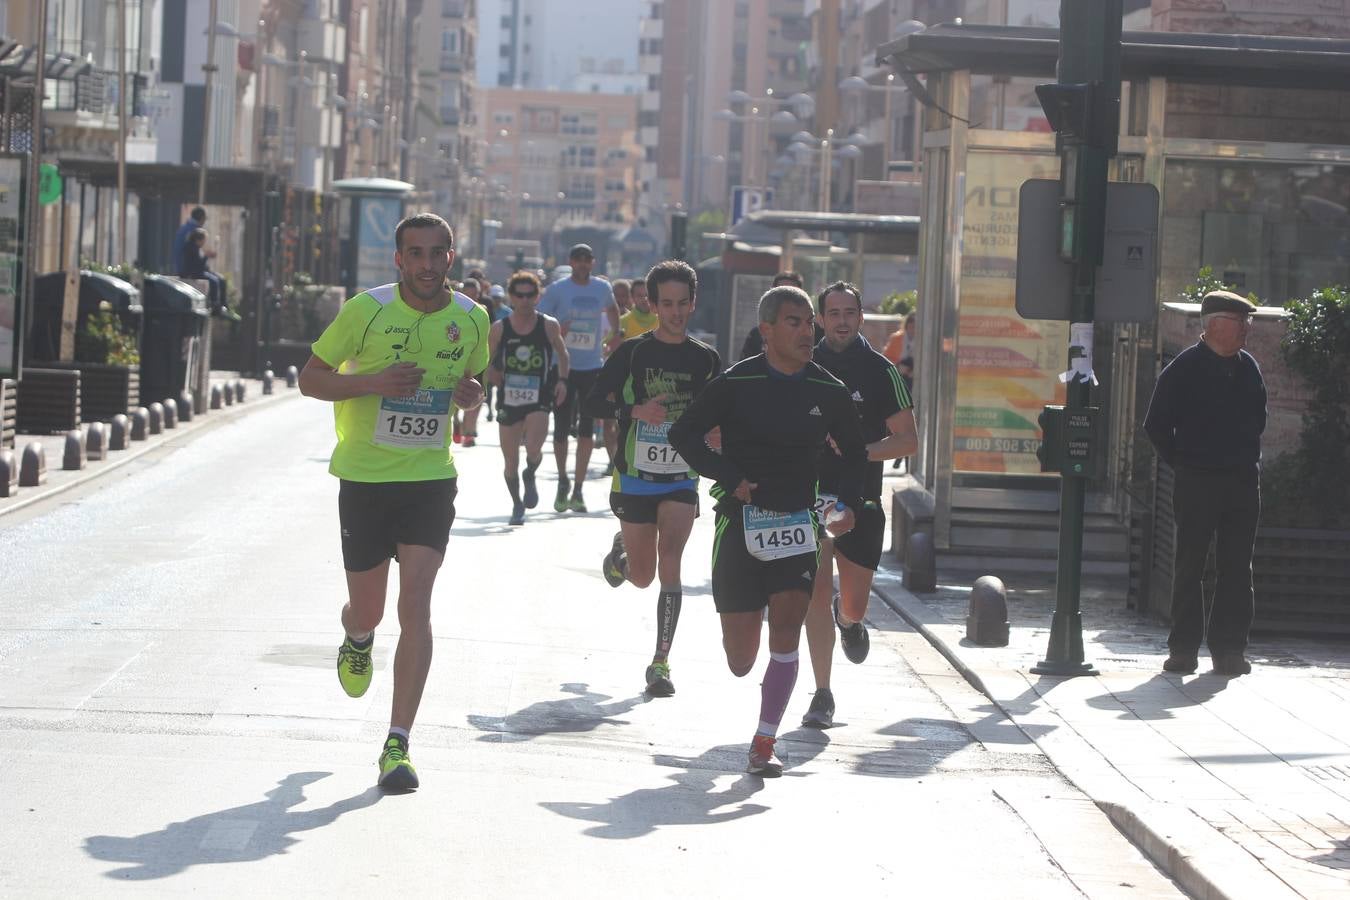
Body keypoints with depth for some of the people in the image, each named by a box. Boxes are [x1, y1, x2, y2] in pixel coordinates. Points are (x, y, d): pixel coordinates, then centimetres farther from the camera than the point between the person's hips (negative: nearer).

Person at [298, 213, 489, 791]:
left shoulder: (471, 318, 1)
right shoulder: (367, 310, -9)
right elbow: (310, 378, -3)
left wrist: (471, 394, -6)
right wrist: (373, 382, -20)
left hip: (430, 479, 1)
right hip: (365, 477, -1)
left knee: (416, 608, -13)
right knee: (367, 611, 9)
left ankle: (397, 744, -10)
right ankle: (358, 642, 49)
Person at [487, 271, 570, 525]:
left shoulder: (549, 326, -2)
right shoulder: (499, 329, -2)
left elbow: (562, 353, 14)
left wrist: (562, 380, 2)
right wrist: (492, 375, -12)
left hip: (539, 399, -1)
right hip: (509, 399, 1)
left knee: (533, 450, -20)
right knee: (511, 463, 6)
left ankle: (530, 477, 15)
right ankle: (517, 504, 29)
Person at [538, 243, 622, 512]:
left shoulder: (602, 288, 6)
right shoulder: (557, 290, -4)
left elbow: (612, 309, 27)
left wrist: (616, 335, 19)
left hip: (592, 368, 2)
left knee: (586, 431, -1)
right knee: (561, 428, 0)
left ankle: (578, 490, 5)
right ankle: (563, 482, 20)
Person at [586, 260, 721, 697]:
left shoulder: (705, 359, 2)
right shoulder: (633, 352, -5)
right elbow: (593, 402, -6)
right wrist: (636, 410, -22)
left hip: (682, 479, 1)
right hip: (635, 477, 0)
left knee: (670, 568, -16)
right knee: (643, 576, 9)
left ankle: (661, 663, -11)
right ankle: (621, 550, 46)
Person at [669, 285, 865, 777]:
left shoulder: (828, 392, 3)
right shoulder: (736, 383, -7)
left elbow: (853, 451, 18)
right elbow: (683, 434, -1)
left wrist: (848, 504, 1)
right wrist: (730, 479, -12)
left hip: (797, 523, 2)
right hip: (741, 522, -2)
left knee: (787, 627, -16)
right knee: (741, 663, 0)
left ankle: (764, 745, -6)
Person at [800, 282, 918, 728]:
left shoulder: (880, 370, -2)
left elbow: (908, 439, -2)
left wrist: (862, 450, -16)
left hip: (860, 499, 0)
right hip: (809, 495, 0)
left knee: (853, 609, 5)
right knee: (816, 599, -7)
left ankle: (847, 619, 43)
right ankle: (822, 696, 1)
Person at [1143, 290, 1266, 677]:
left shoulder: (1248, 368, 9)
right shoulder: (1183, 369, -6)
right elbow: (1156, 424, -1)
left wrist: (1248, 459, 14)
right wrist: (1181, 463, -1)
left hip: (1243, 482, 4)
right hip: (1196, 482, -4)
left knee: (1237, 569, 3)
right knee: (1189, 566, 1)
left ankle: (1229, 648, 8)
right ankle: (1183, 649, 6)